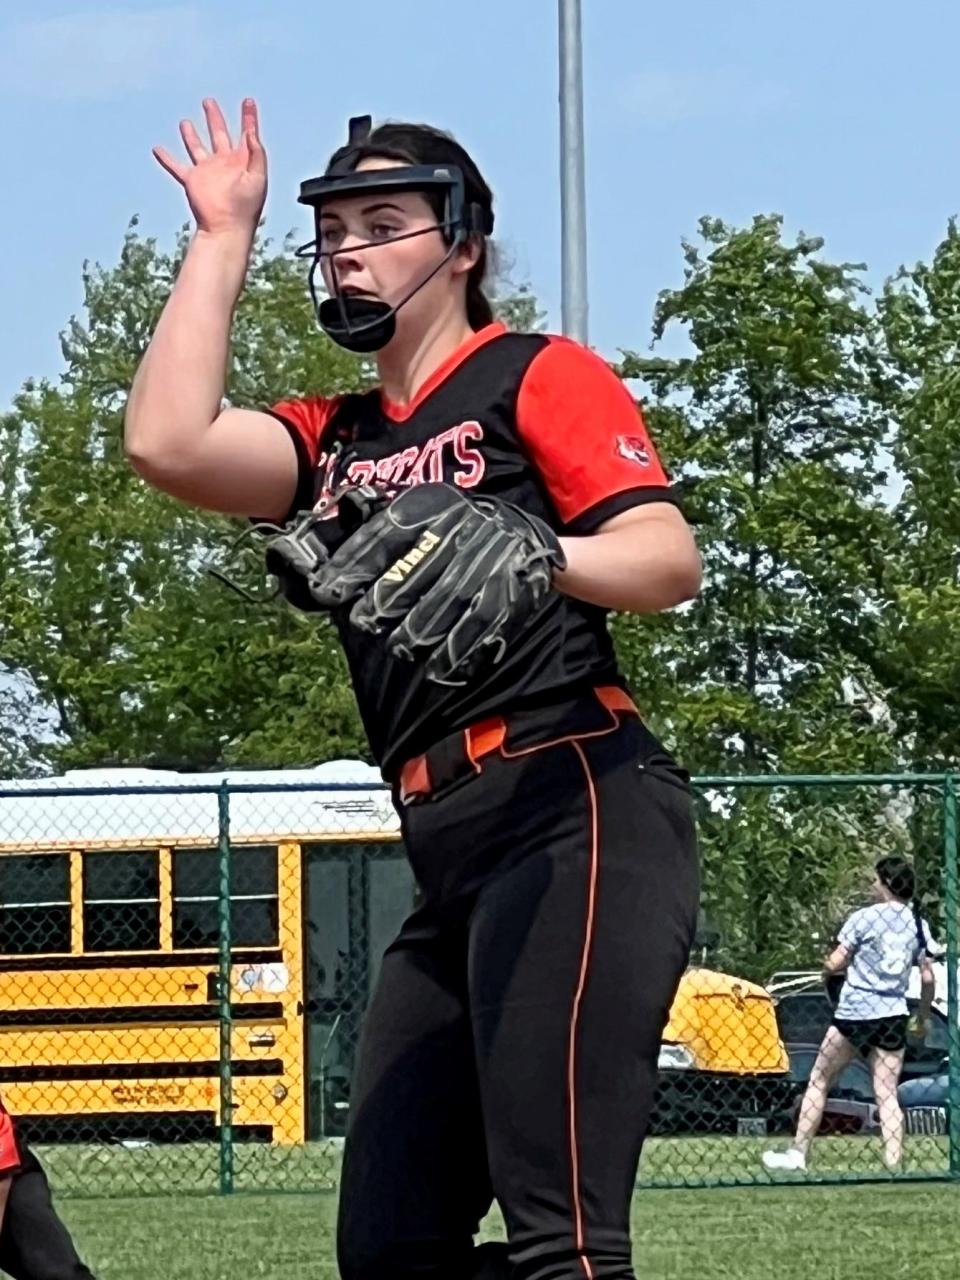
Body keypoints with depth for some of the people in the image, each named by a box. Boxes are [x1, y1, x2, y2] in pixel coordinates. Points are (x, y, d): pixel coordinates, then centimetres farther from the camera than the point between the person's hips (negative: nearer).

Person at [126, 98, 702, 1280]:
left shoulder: (539, 376, 5)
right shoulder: (335, 442, 23)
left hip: (576, 811, -8)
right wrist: (222, 239, 13)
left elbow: (672, 561, -9)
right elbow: (167, 443, 4)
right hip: (452, 860, 8)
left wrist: (530, 553, -29)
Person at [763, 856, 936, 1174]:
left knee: (819, 1082, 8)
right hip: (893, 1016, 4)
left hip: (855, 1011, -4)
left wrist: (828, 967, 18)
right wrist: (923, 1019, 19)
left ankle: (798, 1153, 8)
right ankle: (893, 1165, -8)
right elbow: (928, 978, 7)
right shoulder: (918, 925, 6)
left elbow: (833, 964, -6)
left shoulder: (865, 918, -5)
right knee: (887, 1094, 3)